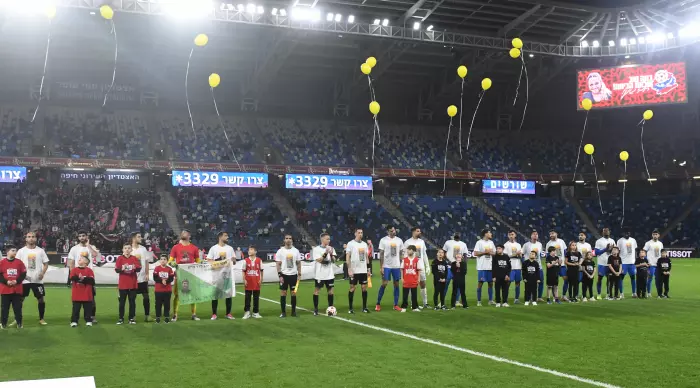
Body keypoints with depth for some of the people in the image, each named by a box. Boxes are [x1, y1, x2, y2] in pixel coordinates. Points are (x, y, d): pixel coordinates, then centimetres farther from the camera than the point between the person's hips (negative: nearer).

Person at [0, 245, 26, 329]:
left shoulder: (19, 262, 2)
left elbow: (23, 274, 2)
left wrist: (17, 281, -11)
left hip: (17, 289, 1)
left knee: (18, 307, 5)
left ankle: (19, 323, 12)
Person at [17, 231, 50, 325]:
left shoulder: (40, 251, 3)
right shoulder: (21, 251, 1)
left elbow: (46, 264, 6)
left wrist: (43, 273, -10)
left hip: (38, 280, 1)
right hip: (24, 280, 0)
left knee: (41, 299, 3)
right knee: (20, 299, 3)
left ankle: (41, 319, 14)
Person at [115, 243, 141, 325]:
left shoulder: (134, 258, 3)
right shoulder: (120, 258, -1)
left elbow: (139, 269, -2)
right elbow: (116, 270, -7)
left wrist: (134, 268, -24)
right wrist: (122, 269, -27)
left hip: (133, 284, 1)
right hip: (123, 284, -1)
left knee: (132, 301, 5)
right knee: (122, 301, 4)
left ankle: (131, 318, 12)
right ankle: (121, 318, 11)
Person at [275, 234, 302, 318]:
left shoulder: (296, 251, 5)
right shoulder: (280, 251, -3)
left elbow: (298, 263, 9)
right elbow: (278, 264, -4)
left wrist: (299, 274, 2)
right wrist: (280, 275, -11)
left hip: (293, 274, 2)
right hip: (284, 274, -2)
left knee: (294, 293, 5)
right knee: (283, 293, 0)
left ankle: (294, 311, 15)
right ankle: (283, 312, 6)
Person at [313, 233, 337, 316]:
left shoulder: (331, 248, 6)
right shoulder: (316, 249, -5)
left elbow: (334, 260, 0)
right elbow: (319, 260, -14)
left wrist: (331, 254, -18)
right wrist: (325, 253, -23)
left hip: (330, 274, 4)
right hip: (320, 274, -4)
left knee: (330, 290, 5)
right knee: (316, 290, 2)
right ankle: (315, 309, 10)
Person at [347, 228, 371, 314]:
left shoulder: (364, 244, 10)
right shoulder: (350, 243, -6)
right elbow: (347, 257, -9)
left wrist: (368, 269, 10)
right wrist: (349, 269, -16)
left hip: (363, 270, 5)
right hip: (354, 270, -5)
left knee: (364, 287, 5)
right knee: (352, 288, 0)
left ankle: (364, 307, 12)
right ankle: (350, 308, 6)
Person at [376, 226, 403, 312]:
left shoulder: (399, 240, 7)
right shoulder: (383, 240, -4)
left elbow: (401, 254, 11)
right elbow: (381, 254, -4)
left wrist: (402, 265, 5)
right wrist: (381, 267, -9)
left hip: (397, 266, 4)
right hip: (386, 266, -4)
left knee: (396, 284, 5)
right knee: (384, 284, -6)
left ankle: (396, 305, 12)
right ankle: (378, 304, 5)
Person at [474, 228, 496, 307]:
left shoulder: (491, 242, 13)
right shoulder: (479, 242, -5)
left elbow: (495, 253, 16)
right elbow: (475, 253, -12)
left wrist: (490, 252, -5)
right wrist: (485, 252, -13)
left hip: (490, 266, 6)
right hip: (482, 267, -6)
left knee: (491, 283, 7)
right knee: (480, 283, -3)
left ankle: (490, 300, 15)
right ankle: (478, 301, 3)